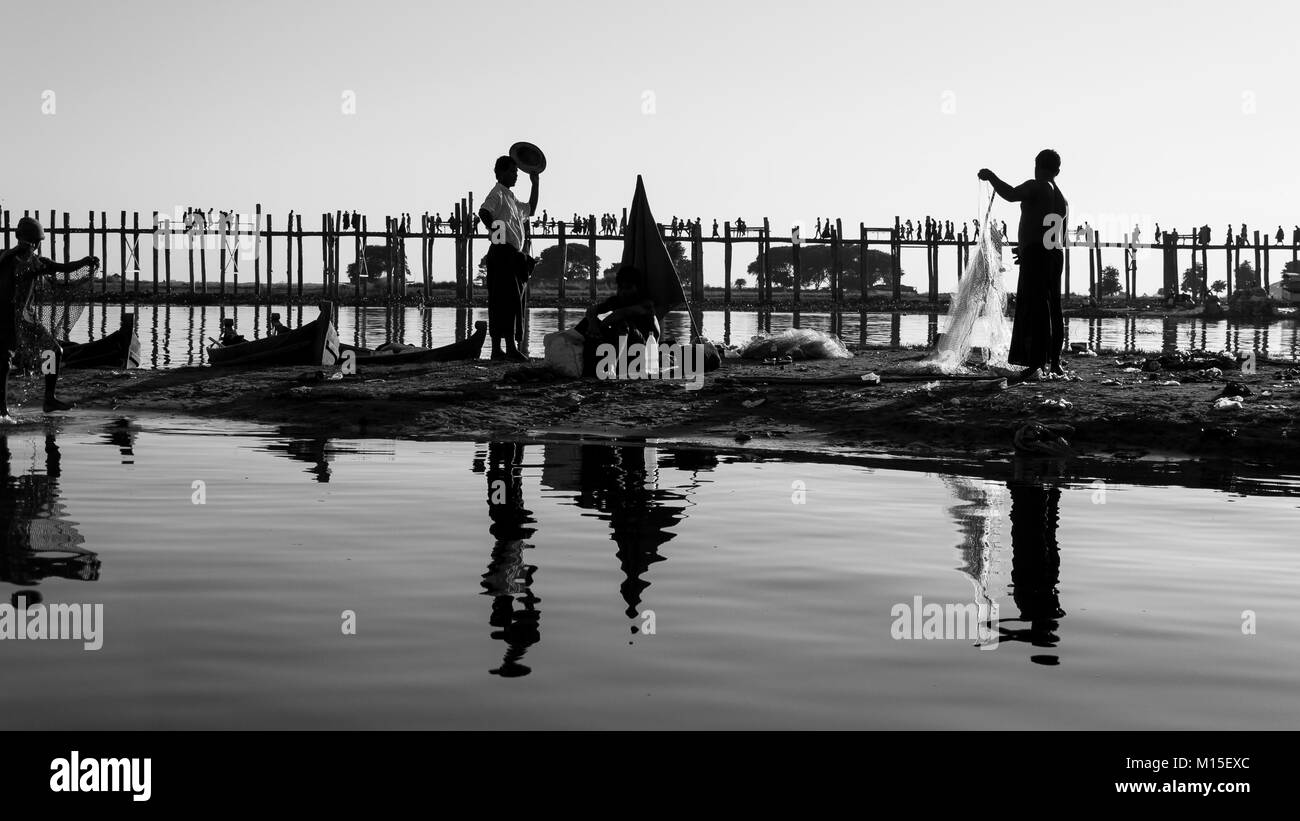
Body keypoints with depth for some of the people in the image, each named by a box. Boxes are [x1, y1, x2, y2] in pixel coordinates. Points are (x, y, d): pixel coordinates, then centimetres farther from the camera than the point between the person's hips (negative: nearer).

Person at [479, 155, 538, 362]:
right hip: (503, 253, -10)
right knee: (508, 300, -14)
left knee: (500, 303, 8)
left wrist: (535, 184, 32)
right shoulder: (498, 193, -5)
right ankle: (511, 348, -19)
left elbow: (530, 210, 38)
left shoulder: (511, 198, 24)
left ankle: (497, 349, 10)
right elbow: (484, 212, -23)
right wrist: (495, 232, -29)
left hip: (513, 256, 10)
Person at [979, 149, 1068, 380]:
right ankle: (1055, 361, 13)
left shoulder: (1035, 187, -5)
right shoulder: (1062, 199, 19)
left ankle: (1035, 362, -13)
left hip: (1035, 256, -7)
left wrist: (990, 176, -9)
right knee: (1053, 309, 11)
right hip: (1056, 256, 7)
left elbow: (1011, 194, -25)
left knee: (1033, 309, -8)